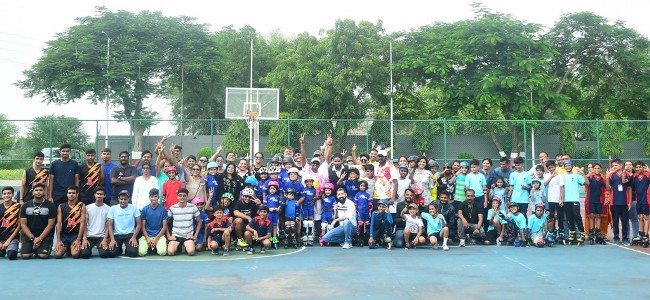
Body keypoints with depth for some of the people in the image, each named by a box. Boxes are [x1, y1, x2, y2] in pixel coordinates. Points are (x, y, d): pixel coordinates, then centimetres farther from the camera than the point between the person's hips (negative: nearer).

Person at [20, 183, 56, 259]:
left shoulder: (50, 205, -1)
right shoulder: (25, 206, 6)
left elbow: (50, 225, -5)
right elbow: (23, 224, 2)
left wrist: (40, 239, -13)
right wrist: (33, 238, -9)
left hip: (45, 235, -2)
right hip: (29, 235, 2)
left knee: (43, 255, -22)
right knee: (25, 255, -18)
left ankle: (39, 250, 14)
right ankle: (33, 249, 16)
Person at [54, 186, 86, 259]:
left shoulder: (81, 206, -1)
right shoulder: (61, 207, 6)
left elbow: (82, 223, -6)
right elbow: (59, 223, 1)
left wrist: (78, 239, -13)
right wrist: (58, 240, -8)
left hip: (76, 235, -2)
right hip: (64, 235, 2)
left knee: (75, 254, -24)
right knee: (57, 254, -19)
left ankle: (71, 248, 13)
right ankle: (66, 248, 16)